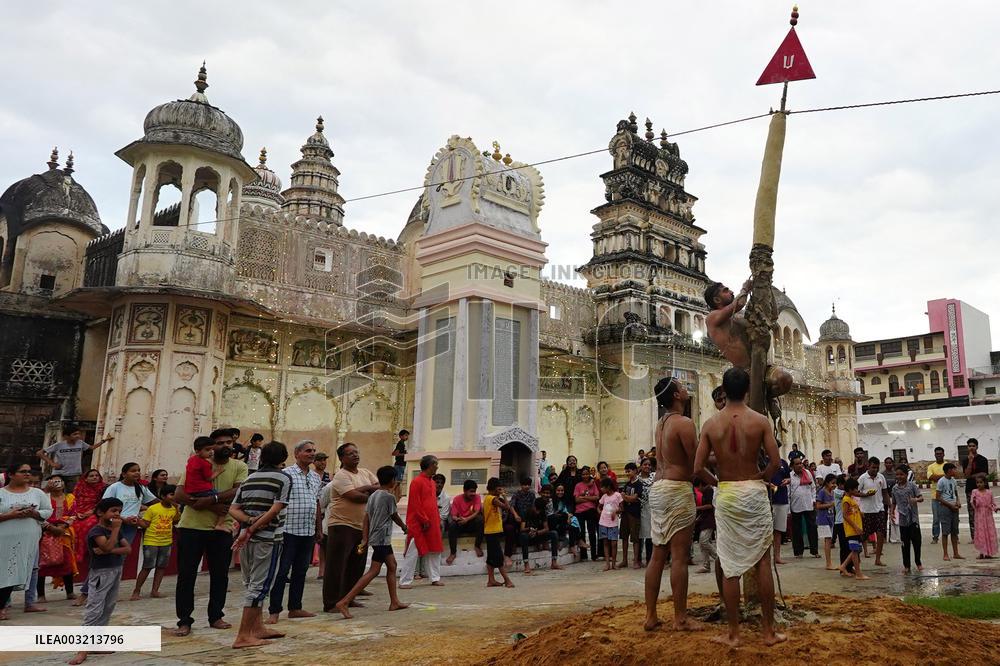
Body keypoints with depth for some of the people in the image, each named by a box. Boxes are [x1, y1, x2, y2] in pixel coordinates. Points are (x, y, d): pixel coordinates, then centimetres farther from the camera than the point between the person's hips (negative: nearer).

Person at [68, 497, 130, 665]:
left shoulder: (116, 531, 11)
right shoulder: (96, 531, -12)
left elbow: (128, 549, -1)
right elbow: (108, 546, -29)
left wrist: (109, 551, -16)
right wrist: (116, 528, -21)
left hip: (117, 572, 8)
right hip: (100, 573, -8)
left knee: (107, 610, 10)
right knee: (94, 611, -11)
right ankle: (82, 649, -11)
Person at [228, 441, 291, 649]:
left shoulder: (249, 479, 14)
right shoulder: (284, 478, -4)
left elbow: (233, 509, 6)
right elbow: (275, 509, -15)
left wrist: (250, 521, -6)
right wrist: (252, 529, -13)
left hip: (247, 538, 7)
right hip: (268, 538, -6)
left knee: (252, 583, 17)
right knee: (259, 585, -1)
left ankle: (258, 628, 26)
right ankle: (243, 636, -1)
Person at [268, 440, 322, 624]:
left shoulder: (316, 477, 13)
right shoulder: (286, 474, -7)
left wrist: (319, 529, 19)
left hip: (308, 532, 7)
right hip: (289, 531, -6)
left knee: (301, 571, 12)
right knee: (282, 572, -1)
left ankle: (295, 608, 21)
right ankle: (274, 611, 5)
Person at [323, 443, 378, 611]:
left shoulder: (365, 473, 13)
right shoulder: (341, 475, -11)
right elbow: (354, 496, -21)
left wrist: (366, 488, -14)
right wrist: (373, 495, -6)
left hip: (361, 526, 8)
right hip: (342, 526, -8)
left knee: (356, 566, 13)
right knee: (336, 567, -4)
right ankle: (331, 603, 2)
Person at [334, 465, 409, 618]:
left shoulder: (373, 496, 10)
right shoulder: (389, 496, -11)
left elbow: (366, 519, 6)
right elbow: (395, 516, 2)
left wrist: (364, 539, 3)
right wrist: (404, 527, 20)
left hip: (374, 536, 9)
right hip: (382, 538, -9)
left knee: (392, 565, 18)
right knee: (374, 571, -11)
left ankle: (394, 602, 24)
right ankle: (344, 602, -19)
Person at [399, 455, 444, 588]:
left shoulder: (431, 481, 13)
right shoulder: (417, 481, -13)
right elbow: (415, 505, -16)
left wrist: (438, 520, 11)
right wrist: (424, 520, -16)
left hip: (432, 524, 9)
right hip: (418, 524, -8)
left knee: (435, 551, 11)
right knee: (413, 552, -3)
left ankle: (435, 578, 20)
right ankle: (405, 581, 4)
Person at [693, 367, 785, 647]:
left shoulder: (711, 424, -3)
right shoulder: (760, 420, -5)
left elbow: (698, 468, -5)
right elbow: (775, 462, -8)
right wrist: (760, 478, 10)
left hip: (725, 494, 1)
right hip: (754, 491, 0)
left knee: (730, 565, 6)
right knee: (762, 561, 9)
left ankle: (733, 633, 13)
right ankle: (769, 630, 15)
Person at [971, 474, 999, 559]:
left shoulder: (989, 492, 3)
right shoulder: (975, 492, -2)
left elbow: (992, 503, 7)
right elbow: (974, 505, -6)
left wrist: (995, 508, -12)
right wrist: (973, 501, -28)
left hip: (988, 515, 2)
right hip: (979, 515, -2)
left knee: (990, 533, 3)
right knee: (980, 533, -1)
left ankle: (988, 553, 11)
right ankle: (982, 552, 6)